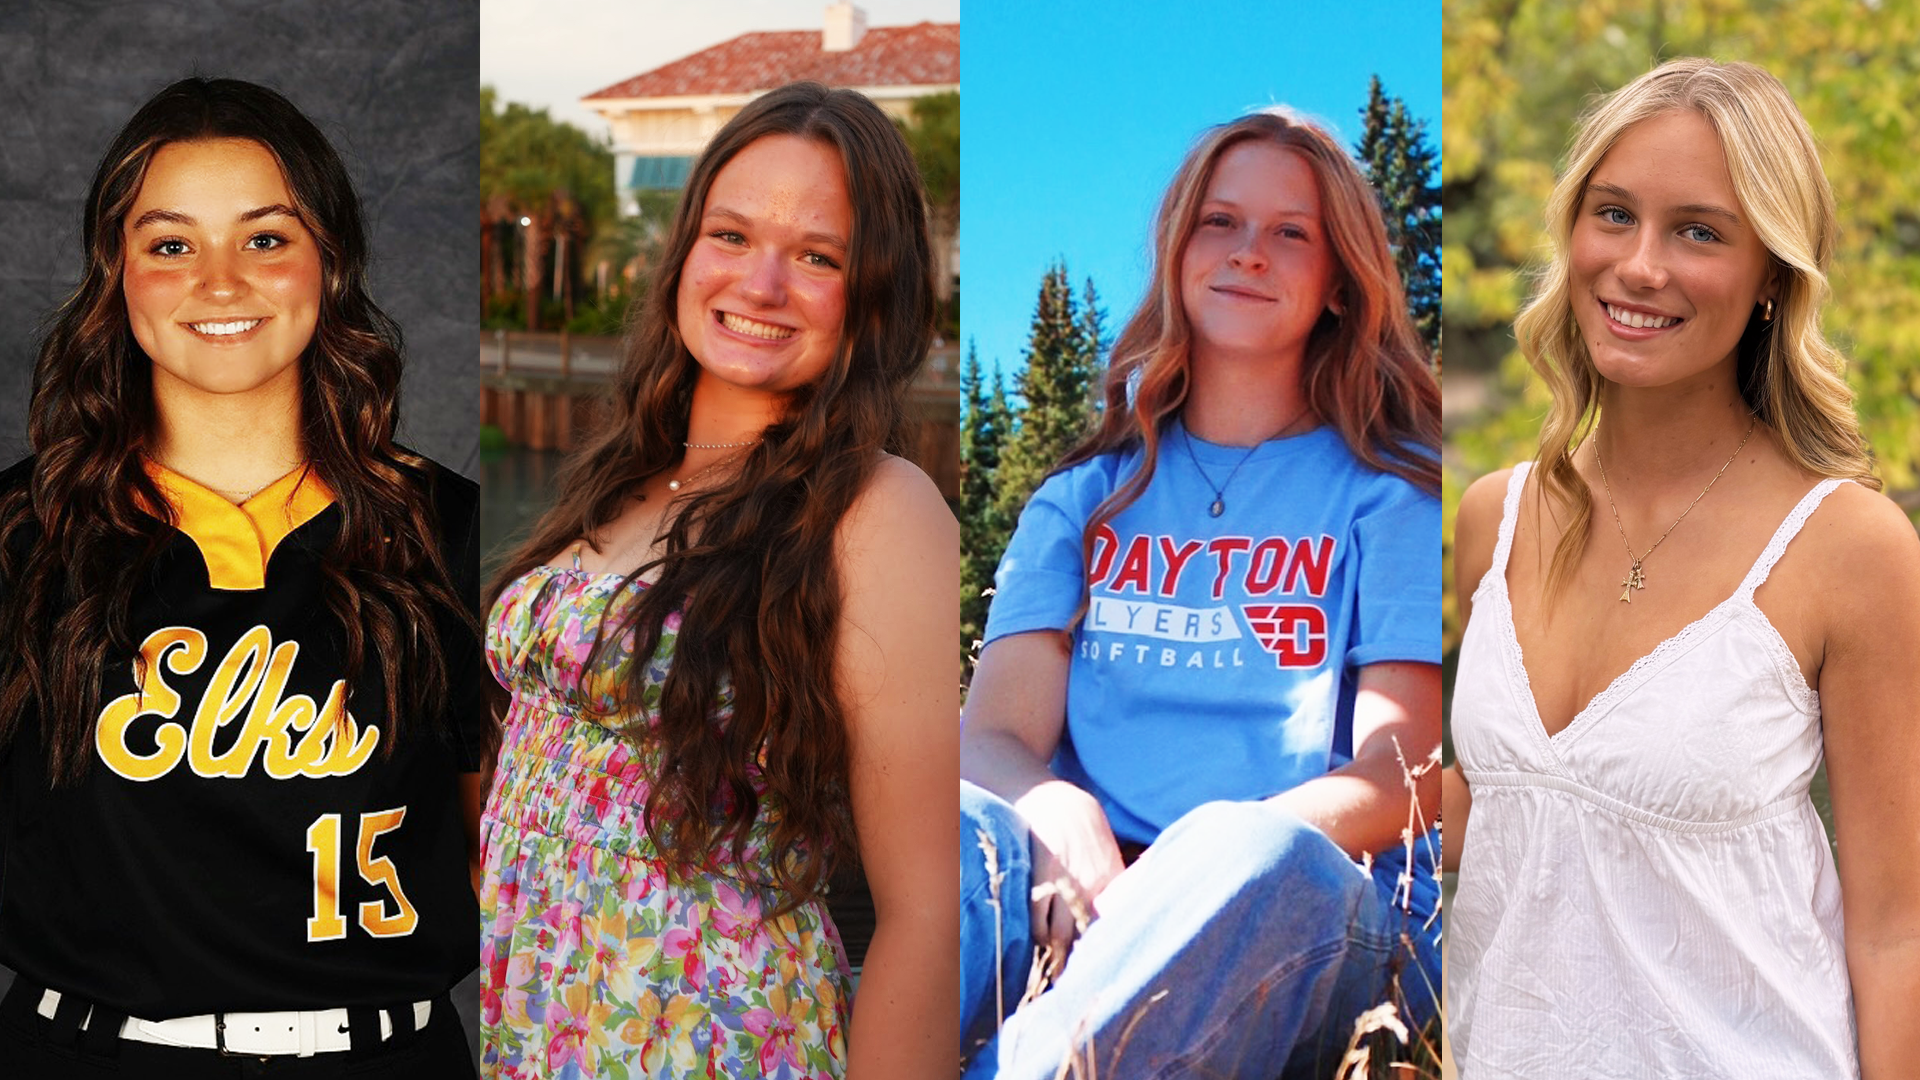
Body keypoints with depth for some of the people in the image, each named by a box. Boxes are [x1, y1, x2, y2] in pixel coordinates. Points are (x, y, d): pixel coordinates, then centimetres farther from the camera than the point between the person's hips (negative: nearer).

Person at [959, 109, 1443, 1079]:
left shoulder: (1390, 490, 13)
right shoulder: (1087, 495, 22)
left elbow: (1403, 771, 0)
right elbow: (997, 733, 9)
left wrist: (1222, 855, -22)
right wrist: (1061, 819, -18)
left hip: (1319, 920, -2)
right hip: (1088, 898, 2)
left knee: (1262, 857, -39)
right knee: (963, 824, -33)